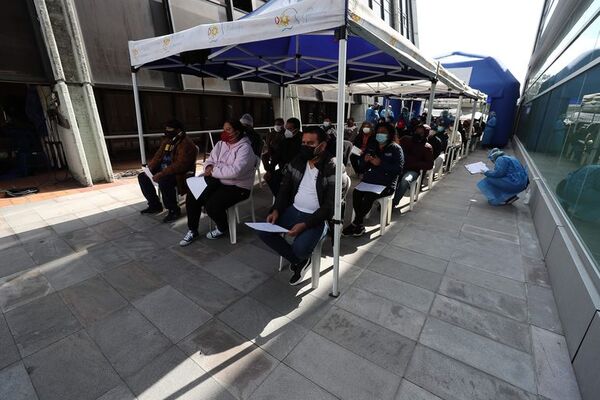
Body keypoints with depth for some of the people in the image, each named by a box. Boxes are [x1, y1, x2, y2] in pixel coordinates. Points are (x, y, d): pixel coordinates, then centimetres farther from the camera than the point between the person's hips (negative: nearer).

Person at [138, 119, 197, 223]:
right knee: (142, 177, 5)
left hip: (180, 173, -10)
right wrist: (150, 167, -2)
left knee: (164, 181, -35)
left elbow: (180, 165, -28)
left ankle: (174, 210, -14)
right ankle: (155, 205, 17)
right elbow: (158, 156, 16)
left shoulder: (186, 144, -19)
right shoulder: (166, 140, 10)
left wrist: (162, 174, -31)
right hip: (164, 170, 10)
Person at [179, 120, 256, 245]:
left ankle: (223, 228, 8)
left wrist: (214, 171, -19)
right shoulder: (221, 144, 9)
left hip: (237, 187, -8)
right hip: (217, 182, 8)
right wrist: (209, 167, -13)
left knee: (212, 205, -26)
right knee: (192, 196, -5)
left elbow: (235, 171, -29)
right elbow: (209, 160, 12)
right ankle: (192, 231, 12)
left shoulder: (244, 148, -16)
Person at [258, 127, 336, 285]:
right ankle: (298, 260, 8)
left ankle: (302, 259, 12)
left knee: (300, 248, -30)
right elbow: (284, 188, 10)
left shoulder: (332, 169, -15)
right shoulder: (297, 161, 3)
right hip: (293, 210, 6)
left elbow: (329, 206, -18)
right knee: (264, 232, -9)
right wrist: (276, 210, -7)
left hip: (317, 217, -6)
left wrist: (304, 225, -26)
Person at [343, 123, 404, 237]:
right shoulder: (372, 147, 15)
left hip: (386, 184, -4)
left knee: (368, 196, -30)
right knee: (356, 192, -25)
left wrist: (381, 163, -18)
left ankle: (356, 223, -9)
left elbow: (399, 168, -11)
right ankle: (359, 226, -16)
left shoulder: (396, 149, 1)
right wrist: (365, 160, -5)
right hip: (369, 180, 4)